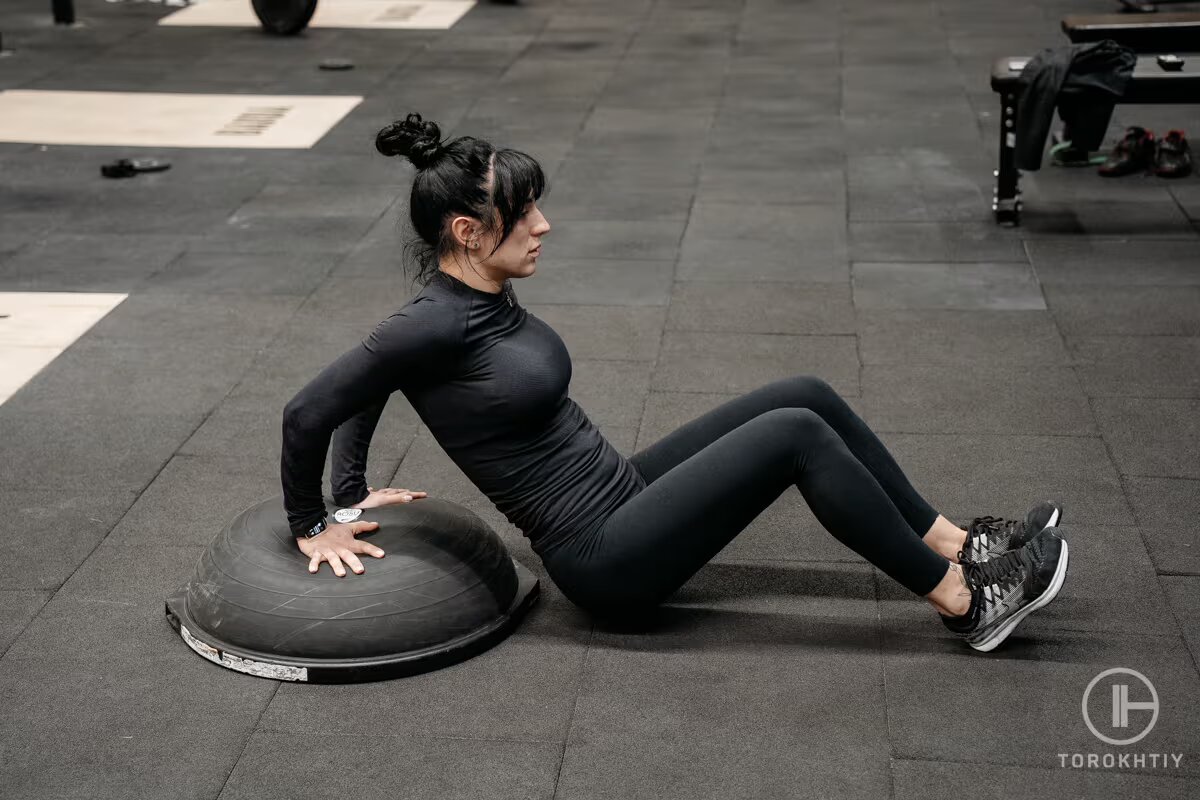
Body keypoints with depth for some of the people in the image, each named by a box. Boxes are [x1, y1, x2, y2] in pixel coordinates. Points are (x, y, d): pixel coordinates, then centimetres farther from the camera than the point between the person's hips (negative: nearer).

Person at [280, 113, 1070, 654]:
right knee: (797, 434, -19)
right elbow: (307, 412, -18)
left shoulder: (481, 298, 5)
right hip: (606, 559, -9)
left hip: (623, 496, 9)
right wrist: (314, 527, -7)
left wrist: (352, 499, 18)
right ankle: (966, 601, -7)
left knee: (807, 396, 1)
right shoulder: (437, 324, -21)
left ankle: (956, 543, 9)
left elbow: (368, 387, 18)